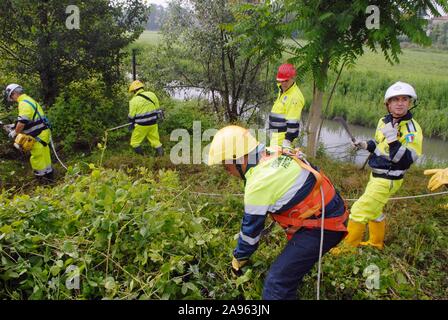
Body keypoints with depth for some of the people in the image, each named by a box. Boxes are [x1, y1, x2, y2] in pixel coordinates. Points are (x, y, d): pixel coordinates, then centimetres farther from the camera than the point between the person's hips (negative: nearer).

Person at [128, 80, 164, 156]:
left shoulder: (134, 100, -11)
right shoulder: (152, 95, 3)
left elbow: (132, 116, -4)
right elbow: (157, 109, 9)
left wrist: (131, 124, 13)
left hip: (141, 126, -5)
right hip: (153, 123, 5)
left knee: (135, 142, 12)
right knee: (156, 141, 15)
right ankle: (161, 156, 12)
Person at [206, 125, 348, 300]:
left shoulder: (258, 184, -23)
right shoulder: (275, 152, 1)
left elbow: (251, 228, -10)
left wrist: (238, 258, 7)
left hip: (322, 226, -10)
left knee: (277, 282, -11)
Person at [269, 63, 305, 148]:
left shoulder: (295, 96, -18)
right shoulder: (282, 91, 13)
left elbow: (293, 122, -23)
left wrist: (287, 140, -26)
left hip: (283, 138, -10)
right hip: (276, 135, 10)